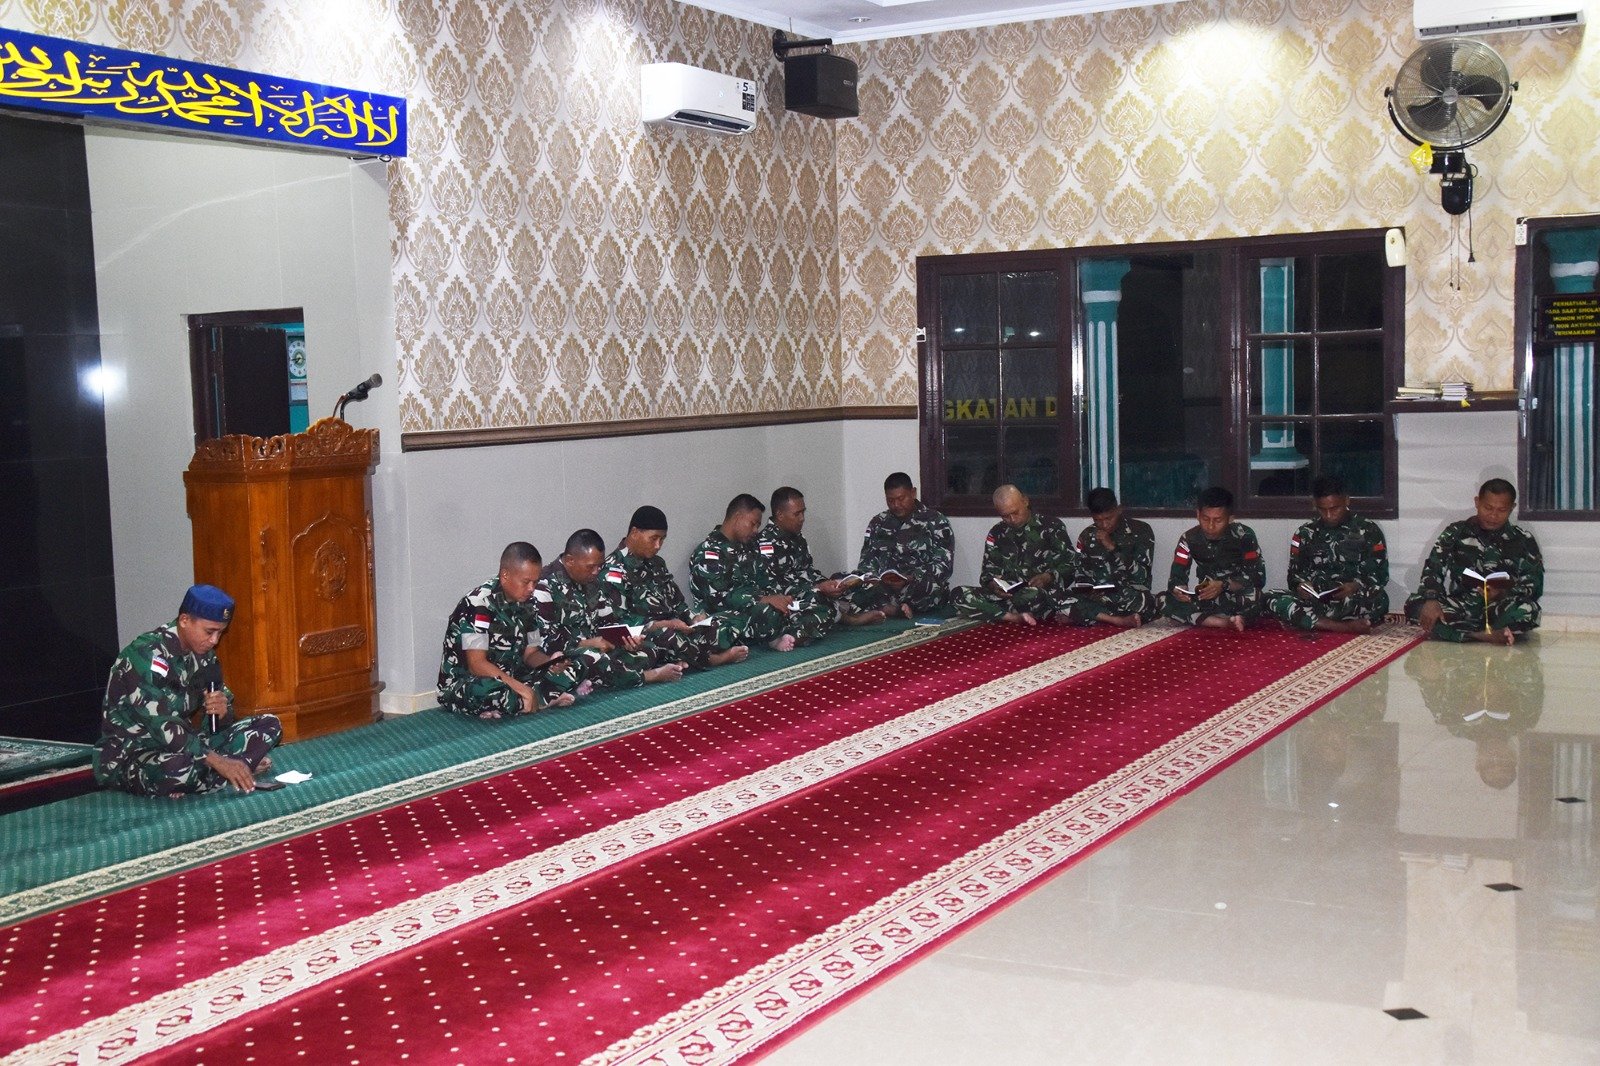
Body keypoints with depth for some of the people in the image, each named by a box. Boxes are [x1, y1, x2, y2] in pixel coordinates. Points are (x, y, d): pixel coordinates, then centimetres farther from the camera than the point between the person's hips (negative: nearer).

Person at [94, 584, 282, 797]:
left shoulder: (203, 654, 4)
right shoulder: (147, 655, -20)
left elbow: (215, 726, 9)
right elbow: (160, 724, -31)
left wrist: (223, 711, -17)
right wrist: (216, 760, -36)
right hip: (127, 757, -8)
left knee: (269, 725, -2)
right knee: (176, 767, -43)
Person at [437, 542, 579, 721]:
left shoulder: (526, 603, 3)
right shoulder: (478, 605, -20)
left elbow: (530, 653, 8)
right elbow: (477, 665, -25)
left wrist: (551, 663, -15)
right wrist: (522, 689, -30)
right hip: (462, 687, -8)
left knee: (571, 672, -5)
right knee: (493, 693, -42)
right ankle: (545, 699, -18)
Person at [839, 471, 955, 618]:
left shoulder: (935, 522, 3)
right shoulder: (878, 522, 17)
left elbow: (944, 566, -6)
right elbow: (867, 560, 13)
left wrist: (909, 579, -22)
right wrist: (868, 577, -12)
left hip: (918, 587, -4)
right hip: (882, 587, 4)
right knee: (838, 580, -22)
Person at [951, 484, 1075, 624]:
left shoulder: (1051, 527, 5)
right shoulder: (996, 533, 16)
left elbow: (1071, 564, 2)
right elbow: (988, 572, 16)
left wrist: (1048, 577, -18)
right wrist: (993, 585, -9)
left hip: (1044, 594, -5)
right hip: (1006, 594, 5)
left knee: (1033, 596, -44)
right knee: (958, 594, -23)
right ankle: (1018, 617, -31)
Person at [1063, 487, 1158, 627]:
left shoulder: (1141, 531, -4)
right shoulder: (1087, 536, 5)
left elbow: (1141, 575, -11)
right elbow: (1083, 575, 11)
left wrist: (1113, 548, -19)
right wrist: (1085, 589, -13)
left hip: (1130, 595, -3)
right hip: (1096, 596, 3)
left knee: (1146, 602, -39)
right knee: (1063, 599, -28)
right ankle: (1121, 620, -29)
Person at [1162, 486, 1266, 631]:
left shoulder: (1244, 536, -13)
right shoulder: (1189, 539, -5)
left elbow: (1258, 576, -17)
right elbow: (1177, 576, -9)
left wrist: (1224, 585, -33)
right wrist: (1178, 590, -35)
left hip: (1238, 600, -3)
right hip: (1206, 600, 3)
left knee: (1252, 594, -38)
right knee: (1165, 600, -25)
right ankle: (1230, 622, -30)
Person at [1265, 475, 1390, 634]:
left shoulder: (1368, 531, 7)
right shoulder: (1305, 534, 13)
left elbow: (1380, 574, 3)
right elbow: (1294, 574, 14)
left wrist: (1357, 586, -18)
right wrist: (1300, 586, -10)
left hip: (1353, 606, -2)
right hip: (1315, 603, 2)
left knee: (1379, 598, -36)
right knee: (1273, 599, -28)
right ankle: (1347, 627, -38)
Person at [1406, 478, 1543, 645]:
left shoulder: (1523, 541, 8)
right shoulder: (1456, 532, 9)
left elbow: (1535, 585, 1)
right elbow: (1433, 568, -1)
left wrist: (1504, 593, -20)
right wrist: (1431, 600, -22)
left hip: (1500, 610, -1)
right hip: (1460, 609, 1)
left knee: (1527, 611, -35)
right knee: (1415, 604, -27)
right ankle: (1490, 636, -33)